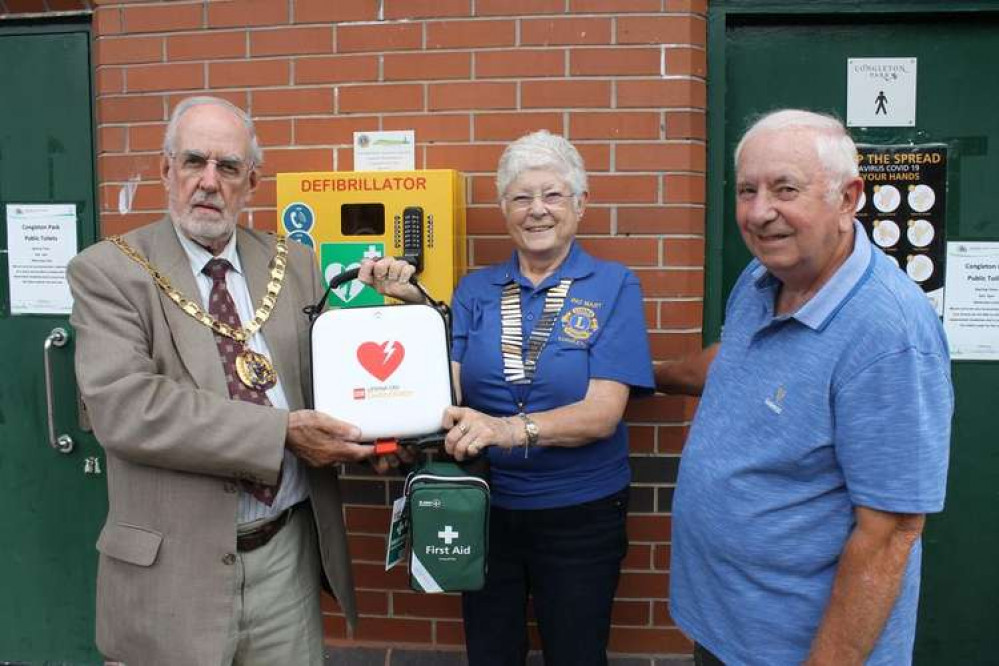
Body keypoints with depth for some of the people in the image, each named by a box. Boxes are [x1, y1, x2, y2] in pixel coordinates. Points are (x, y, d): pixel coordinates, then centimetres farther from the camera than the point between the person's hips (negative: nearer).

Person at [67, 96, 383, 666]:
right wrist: (281, 433, -23)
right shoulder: (108, 272, -7)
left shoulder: (295, 265, 6)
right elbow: (123, 406, -19)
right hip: (172, 567, -3)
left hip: (287, 553, 4)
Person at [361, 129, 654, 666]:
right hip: (484, 506, 3)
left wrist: (511, 429, -35)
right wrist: (414, 306, -19)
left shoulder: (612, 286, -8)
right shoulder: (475, 290, 2)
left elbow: (602, 413, -18)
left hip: (579, 515, -2)